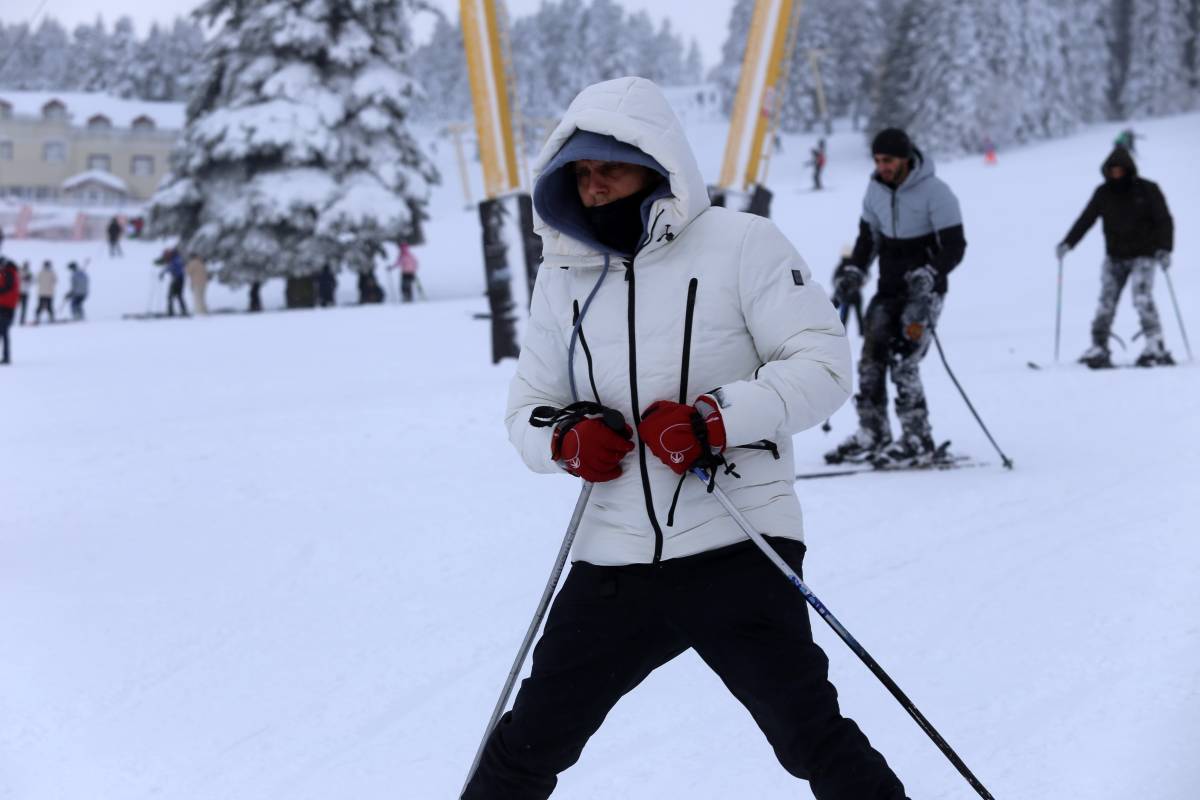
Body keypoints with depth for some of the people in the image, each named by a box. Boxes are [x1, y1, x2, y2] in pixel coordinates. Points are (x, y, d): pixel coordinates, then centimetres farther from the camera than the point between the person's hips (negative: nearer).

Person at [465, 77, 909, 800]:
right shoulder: (564, 277, 11)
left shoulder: (739, 243, -4)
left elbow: (824, 363, -9)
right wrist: (566, 438, -7)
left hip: (736, 550, -4)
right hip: (614, 562, 5)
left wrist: (715, 420, -22)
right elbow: (527, 407, 16)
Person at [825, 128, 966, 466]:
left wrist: (929, 275, -31)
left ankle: (919, 442, -8)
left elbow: (955, 246, -16)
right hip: (889, 289, 6)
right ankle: (872, 435, 10)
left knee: (903, 362, -15)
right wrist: (853, 272, 0)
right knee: (871, 359, 0)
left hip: (924, 291, -6)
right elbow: (868, 236, 16)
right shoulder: (876, 190, 4)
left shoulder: (935, 192, -15)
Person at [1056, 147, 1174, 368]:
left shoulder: (1147, 190, -7)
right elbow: (1086, 220, 4)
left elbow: (1164, 221, -7)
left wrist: (1164, 249, -21)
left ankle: (1156, 348, -16)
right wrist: (1067, 243, -9)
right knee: (1106, 302, -3)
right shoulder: (1103, 193, 3)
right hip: (1115, 257, 4)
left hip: (1143, 256, -4)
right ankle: (1099, 348, 1)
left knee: (1142, 298, -19)